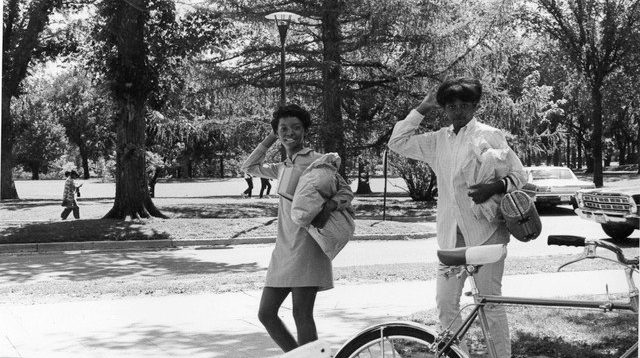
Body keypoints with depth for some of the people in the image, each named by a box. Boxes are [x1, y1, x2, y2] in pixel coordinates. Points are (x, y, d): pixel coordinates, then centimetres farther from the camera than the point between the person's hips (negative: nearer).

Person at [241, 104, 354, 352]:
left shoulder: (316, 160, -4)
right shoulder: (283, 168, 18)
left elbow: (346, 191, -7)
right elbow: (249, 167, 31)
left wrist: (326, 208, -27)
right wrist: (270, 139, 22)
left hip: (306, 246, -8)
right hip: (283, 249, 8)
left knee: (301, 315, -10)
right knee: (266, 313, 7)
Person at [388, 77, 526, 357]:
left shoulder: (489, 135, 0)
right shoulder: (438, 140, 13)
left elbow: (519, 175, -1)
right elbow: (397, 142, 12)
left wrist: (494, 187, -21)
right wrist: (422, 109, 10)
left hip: (485, 231, -4)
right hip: (451, 234, 5)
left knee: (490, 303, -3)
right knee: (445, 303, 2)